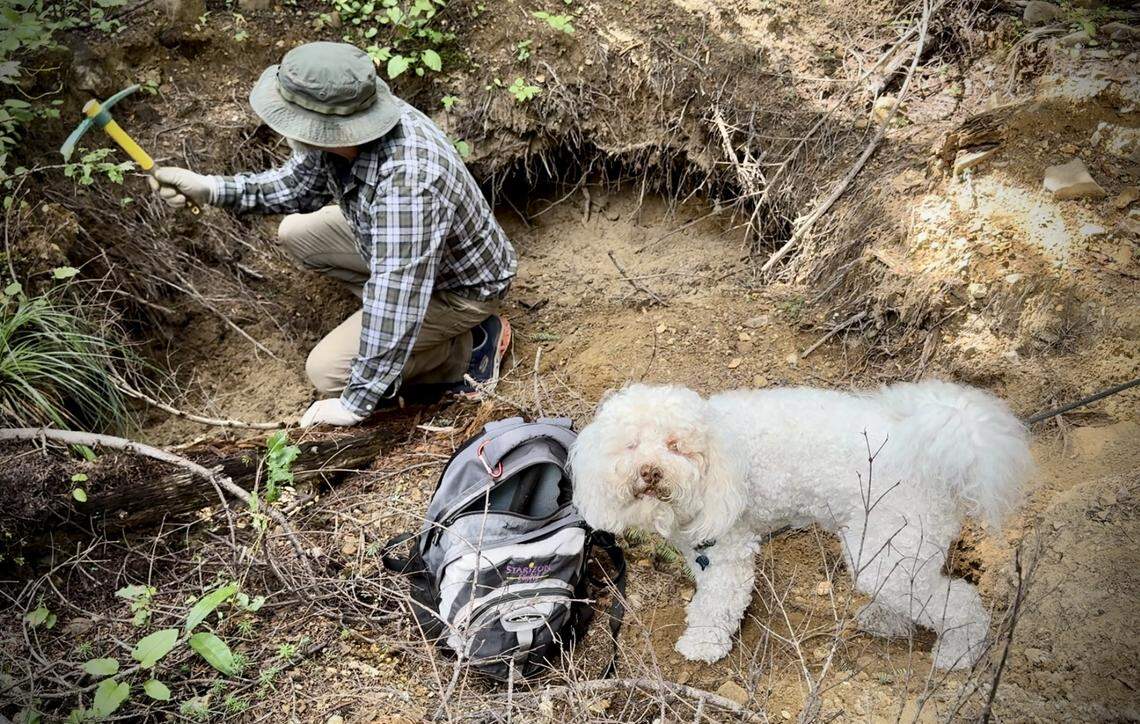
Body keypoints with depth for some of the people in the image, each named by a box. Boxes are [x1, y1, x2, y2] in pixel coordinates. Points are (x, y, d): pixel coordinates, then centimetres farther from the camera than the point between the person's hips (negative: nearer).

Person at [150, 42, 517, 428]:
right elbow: (299, 183, 5)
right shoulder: (342, 128, -16)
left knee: (328, 371, -12)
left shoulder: (406, 183, -42)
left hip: (462, 284, -8)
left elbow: (394, 303, -38)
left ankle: (469, 345, 1)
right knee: (297, 233, 10)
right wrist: (212, 188, -8)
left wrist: (357, 403, -29)